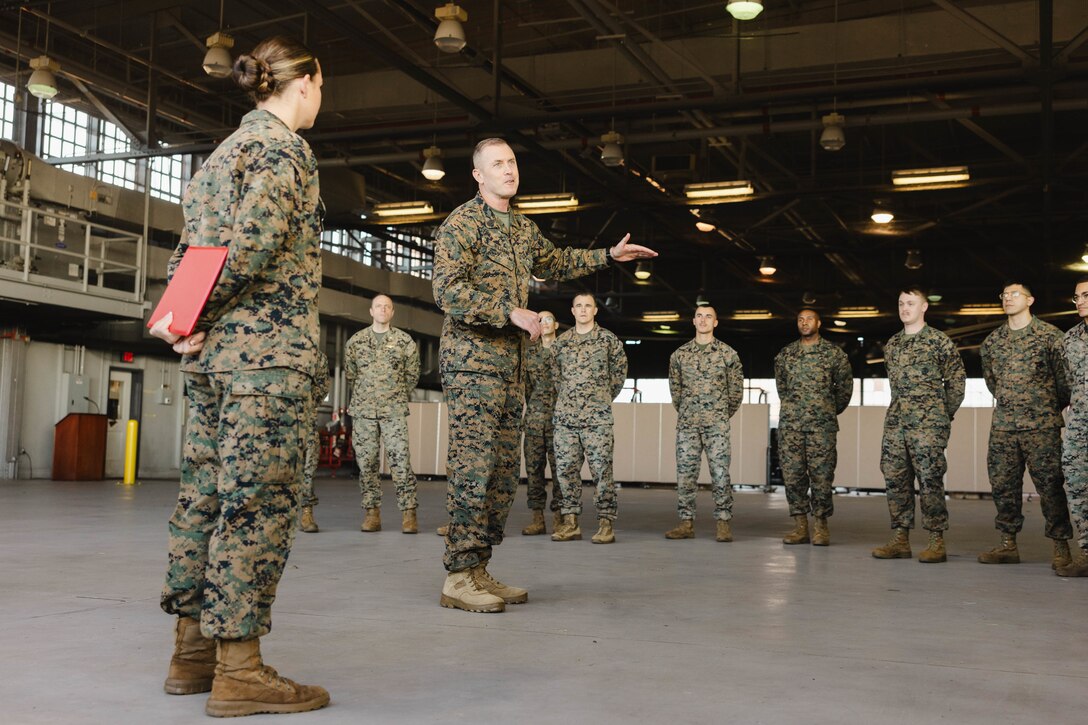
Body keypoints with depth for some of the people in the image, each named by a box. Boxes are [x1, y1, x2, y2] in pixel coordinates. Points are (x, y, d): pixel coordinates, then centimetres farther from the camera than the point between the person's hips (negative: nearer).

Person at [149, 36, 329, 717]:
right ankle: (239, 669, -5)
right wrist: (195, 319, -10)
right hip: (267, 349, -9)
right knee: (260, 499, -8)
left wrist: (186, 317, 3)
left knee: (206, 493, 10)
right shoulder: (283, 145, -6)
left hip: (212, 354, 9)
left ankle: (193, 650, 16)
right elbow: (256, 239, -20)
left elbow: (190, 247, 15)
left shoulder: (225, 150, 22)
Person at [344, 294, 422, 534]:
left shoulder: (405, 341, 5)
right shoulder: (356, 341, 8)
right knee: (366, 461, 2)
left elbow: (412, 375, 12)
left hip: (394, 410, -2)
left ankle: (408, 513, -7)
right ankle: (372, 512, 8)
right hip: (363, 410, 2)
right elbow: (349, 374, 15)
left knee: (400, 460, -9)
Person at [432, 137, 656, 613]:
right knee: (473, 467, -12)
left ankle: (479, 570, 12)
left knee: (504, 472, 7)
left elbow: (556, 263, 37)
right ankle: (458, 578, -8)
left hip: (510, 363, 9)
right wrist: (512, 312, -20)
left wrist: (609, 255, 34)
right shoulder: (461, 223, -6)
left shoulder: (522, 229, 19)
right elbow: (448, 290, -17)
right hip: (472, 360, -8)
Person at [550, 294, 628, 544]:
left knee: (602, 469, -6)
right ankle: (570, 523, 10)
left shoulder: (608, 339, 3)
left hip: (597, 417, -4)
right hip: (565, 415, 4)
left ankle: (606, 524, -2)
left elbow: (620, 372, 10)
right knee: (565, 468, 3)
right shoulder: (562, 340, 12)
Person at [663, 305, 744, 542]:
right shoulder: (679, 354, 8)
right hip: (687, 424, 2)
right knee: (685, 473, 2)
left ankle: (723, 523, 1)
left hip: (717, 424, -2)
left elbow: (736, 389, 8)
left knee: (720, 473, -5)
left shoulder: (728, 354, 2)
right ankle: (686, 523, 8)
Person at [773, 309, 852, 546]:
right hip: (790, 423, 3)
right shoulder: (785, 354, 11)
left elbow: (845, 387, 11)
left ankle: (820, 526, 5)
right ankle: (800, 526, 7)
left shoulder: (834, 353, 4)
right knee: (792, 474, 0)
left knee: (821, 475, -4)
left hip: (822, 424, -2)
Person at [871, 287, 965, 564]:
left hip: (928, 423, -6)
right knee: (895, 478, 4)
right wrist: (900, 409, 16)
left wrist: (944, 414, 2)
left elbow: (956, 381, 1)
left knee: (930, 479, -6)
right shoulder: (891, 344, 15)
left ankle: (937, 542, -1)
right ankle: (900, 539, 11)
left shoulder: (940, 341, -2)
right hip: (895, 420, 6)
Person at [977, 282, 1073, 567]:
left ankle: (1061, 547, 3)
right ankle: (1008, 544, 15)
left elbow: (1064, 377, 2)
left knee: (1050, 485, -4)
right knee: (1003, 485, 6)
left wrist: (1050, 409, 11)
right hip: (1003, 426, 4)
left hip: (1042, 426, -4)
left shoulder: (1050, 335, -2)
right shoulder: (992, 340, 10)